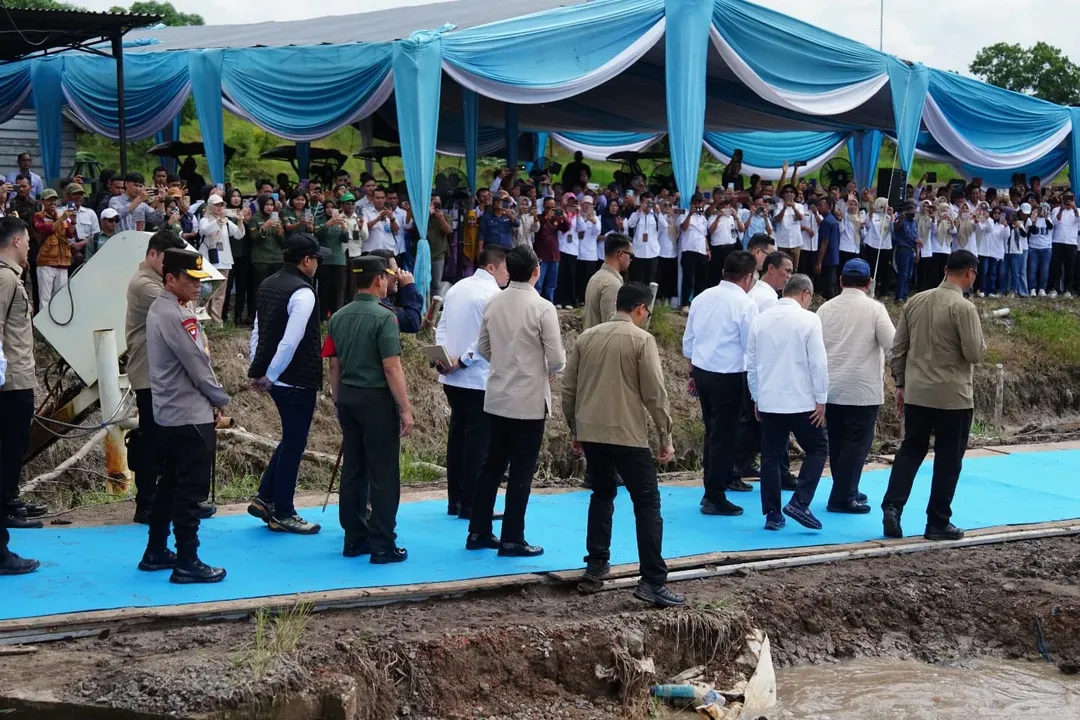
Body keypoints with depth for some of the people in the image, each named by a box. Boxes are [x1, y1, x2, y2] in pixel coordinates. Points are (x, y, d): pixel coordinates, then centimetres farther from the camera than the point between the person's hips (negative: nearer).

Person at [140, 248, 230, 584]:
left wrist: (211, 399, 9)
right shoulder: (175, 316, -19)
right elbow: (197, 364, -17)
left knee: (169, 483, 16)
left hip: (170, 413, 10)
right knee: (191, 490, -4)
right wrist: (220, 400, -3)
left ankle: (156, 553, 24)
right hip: (191, 415, -10)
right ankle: (187, 563, 0)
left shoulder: (160, 308, 13)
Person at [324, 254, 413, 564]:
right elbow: (392, 368, -17)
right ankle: (382, 546, 2)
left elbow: (334, 365, 11)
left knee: (353, 471, 13)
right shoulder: (384, 317, -14)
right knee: (383, 475, -1)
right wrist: (405, 409, -13)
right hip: (377, 399, -7)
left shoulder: (338, 317, 6)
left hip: (348, 399, 7)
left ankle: (354, 539, 19)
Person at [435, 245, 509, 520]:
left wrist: (444, 356, 0)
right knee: (478, 440, -1)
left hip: (452, 378, 8)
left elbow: (442, 327, 10)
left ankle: (454, 500, 18)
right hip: (479, 379, -8)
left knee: (457, 435, 14)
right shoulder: (493, 294, -13)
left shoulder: (457, 288, 11)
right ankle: (470, 504, 1)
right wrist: (463, 360, -13)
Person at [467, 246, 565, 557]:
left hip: (497, 398, 6)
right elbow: (556, 360, -14)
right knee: (521, 471, 2)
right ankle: (512, 540, 7)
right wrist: (549, 369, 7)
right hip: (529, 401, -6)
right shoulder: (542, 308, -16)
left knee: (492, 464, 14)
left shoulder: (493, 303, 1)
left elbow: (483, 348, 10)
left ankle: (478, 532, 20)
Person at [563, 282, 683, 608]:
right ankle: (652, 581, -8)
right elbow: (655, 394, -9)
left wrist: (575, 429, 22)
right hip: (628, 434, -6)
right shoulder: (642, 340, -6)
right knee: (647, 504, -2)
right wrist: (666, 437, -2)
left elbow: (569, 389, 12)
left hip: (590, 432, 6)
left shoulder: (587, 337, 9)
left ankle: (597, 563, 24)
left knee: (602, 495, 23)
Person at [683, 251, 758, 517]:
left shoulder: (702, 298, 7)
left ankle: (711, 491, 27)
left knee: (712, 432, 18)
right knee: (724, 435, 2)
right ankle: (715, 498, 8)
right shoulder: (745, 304, -13)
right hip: (728, 377, -7)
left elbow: (688, 341, 12)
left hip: (702, 372, 7)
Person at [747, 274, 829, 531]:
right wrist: (821, 400, -4)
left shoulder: (761, 319, 7)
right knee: (817, 449, 9)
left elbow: (751, 363, 12)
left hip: (768, 401, 5)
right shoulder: (808, 320, -9)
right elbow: (818, 363, -11)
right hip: (801, 401, -5)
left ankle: (772, 514, 9)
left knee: (771, 456, 9)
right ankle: (799, 503, -4)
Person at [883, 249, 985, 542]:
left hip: (916, 393, 5)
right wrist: (980, 344, 8)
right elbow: (975, 354, -15)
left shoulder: (916, 301, 5)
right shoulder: (963, 307, -14)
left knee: (910, 450, 14)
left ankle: (892, 506, 1)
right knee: (948, 459, 5)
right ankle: (938, 523, 10)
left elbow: (898, 348, 8)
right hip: (952, 397, -5)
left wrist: (901, 383, 16)